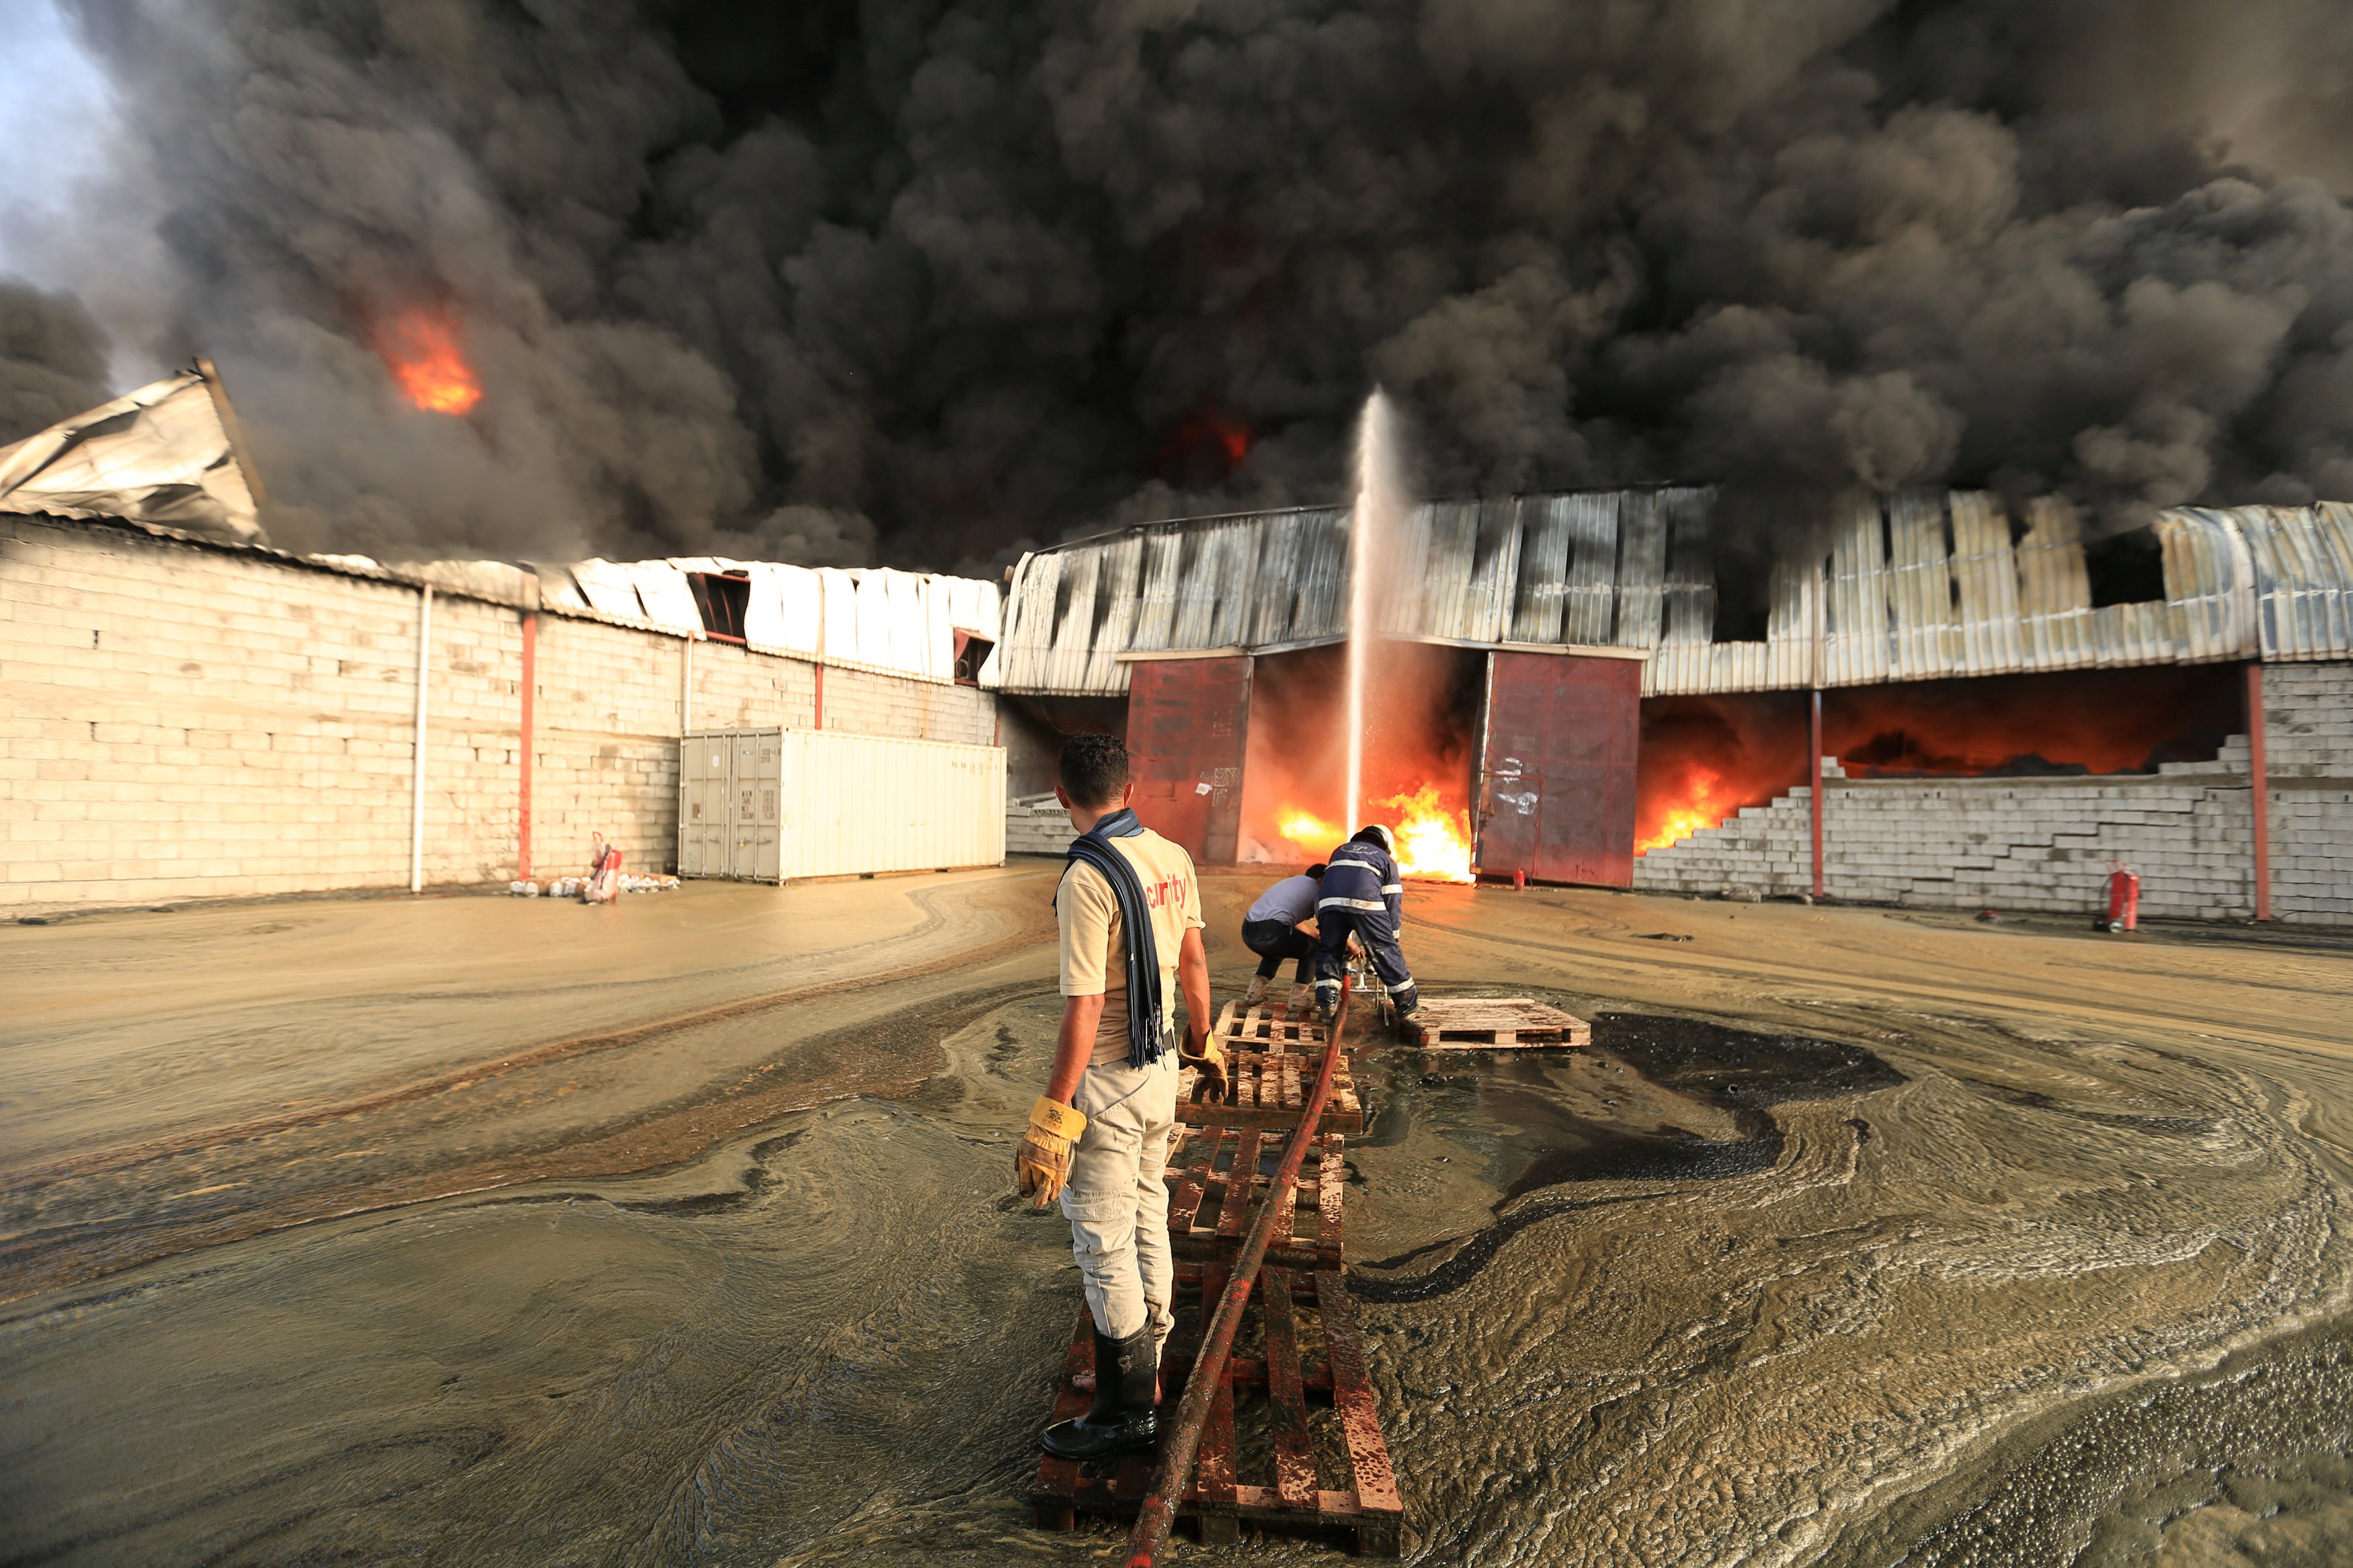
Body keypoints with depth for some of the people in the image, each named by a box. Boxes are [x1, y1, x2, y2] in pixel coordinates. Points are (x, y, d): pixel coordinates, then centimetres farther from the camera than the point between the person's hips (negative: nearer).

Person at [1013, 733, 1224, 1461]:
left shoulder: (1087, 879, -22)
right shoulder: (1171, 857, 0)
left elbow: (1084, 1009, -25)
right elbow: (1194, 960, 10)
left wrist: (1052, 1119, -21)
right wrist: (1203, 1042, 24)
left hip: (1105, 1081, -8)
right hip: (1161, 1068, 8)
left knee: (1104, 1243, 4)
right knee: (1147, 1221, 21)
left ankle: (1127, 1409, 17)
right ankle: (1145, 1367, 37)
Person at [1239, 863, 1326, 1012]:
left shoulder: (1291, 881, 32)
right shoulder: (1316, 888, 9)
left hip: (1247, 931, 8)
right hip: (1271, 933, -8)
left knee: (1276, 951, 37)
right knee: (1313, 949, 16)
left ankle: (1254, 995, 27)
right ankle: (1298, 1005, 11)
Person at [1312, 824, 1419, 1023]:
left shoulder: (1340, 851, 38)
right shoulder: (1386, 860, 29)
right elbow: (1393, 902, 21)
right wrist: (1392, 938, 22)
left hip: (1329, 902, 2)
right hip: (1366, 903, -2)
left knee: (1329, 951, 16)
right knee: (1385, 950, 8)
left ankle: (1327, 1005, 12)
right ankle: (1408, 1002, 17)